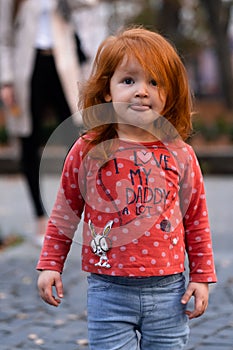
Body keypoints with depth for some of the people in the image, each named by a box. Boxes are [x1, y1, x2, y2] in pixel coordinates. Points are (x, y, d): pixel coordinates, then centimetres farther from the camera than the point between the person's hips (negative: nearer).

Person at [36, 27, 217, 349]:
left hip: (168, 289, 1)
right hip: (109, 290, -1)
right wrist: (50, 265, 8)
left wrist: (202, 276, 7)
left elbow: (196, 220, 9)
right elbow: (64, 214, 9)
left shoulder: (180, 154, 1)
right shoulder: (87, 151, -2)